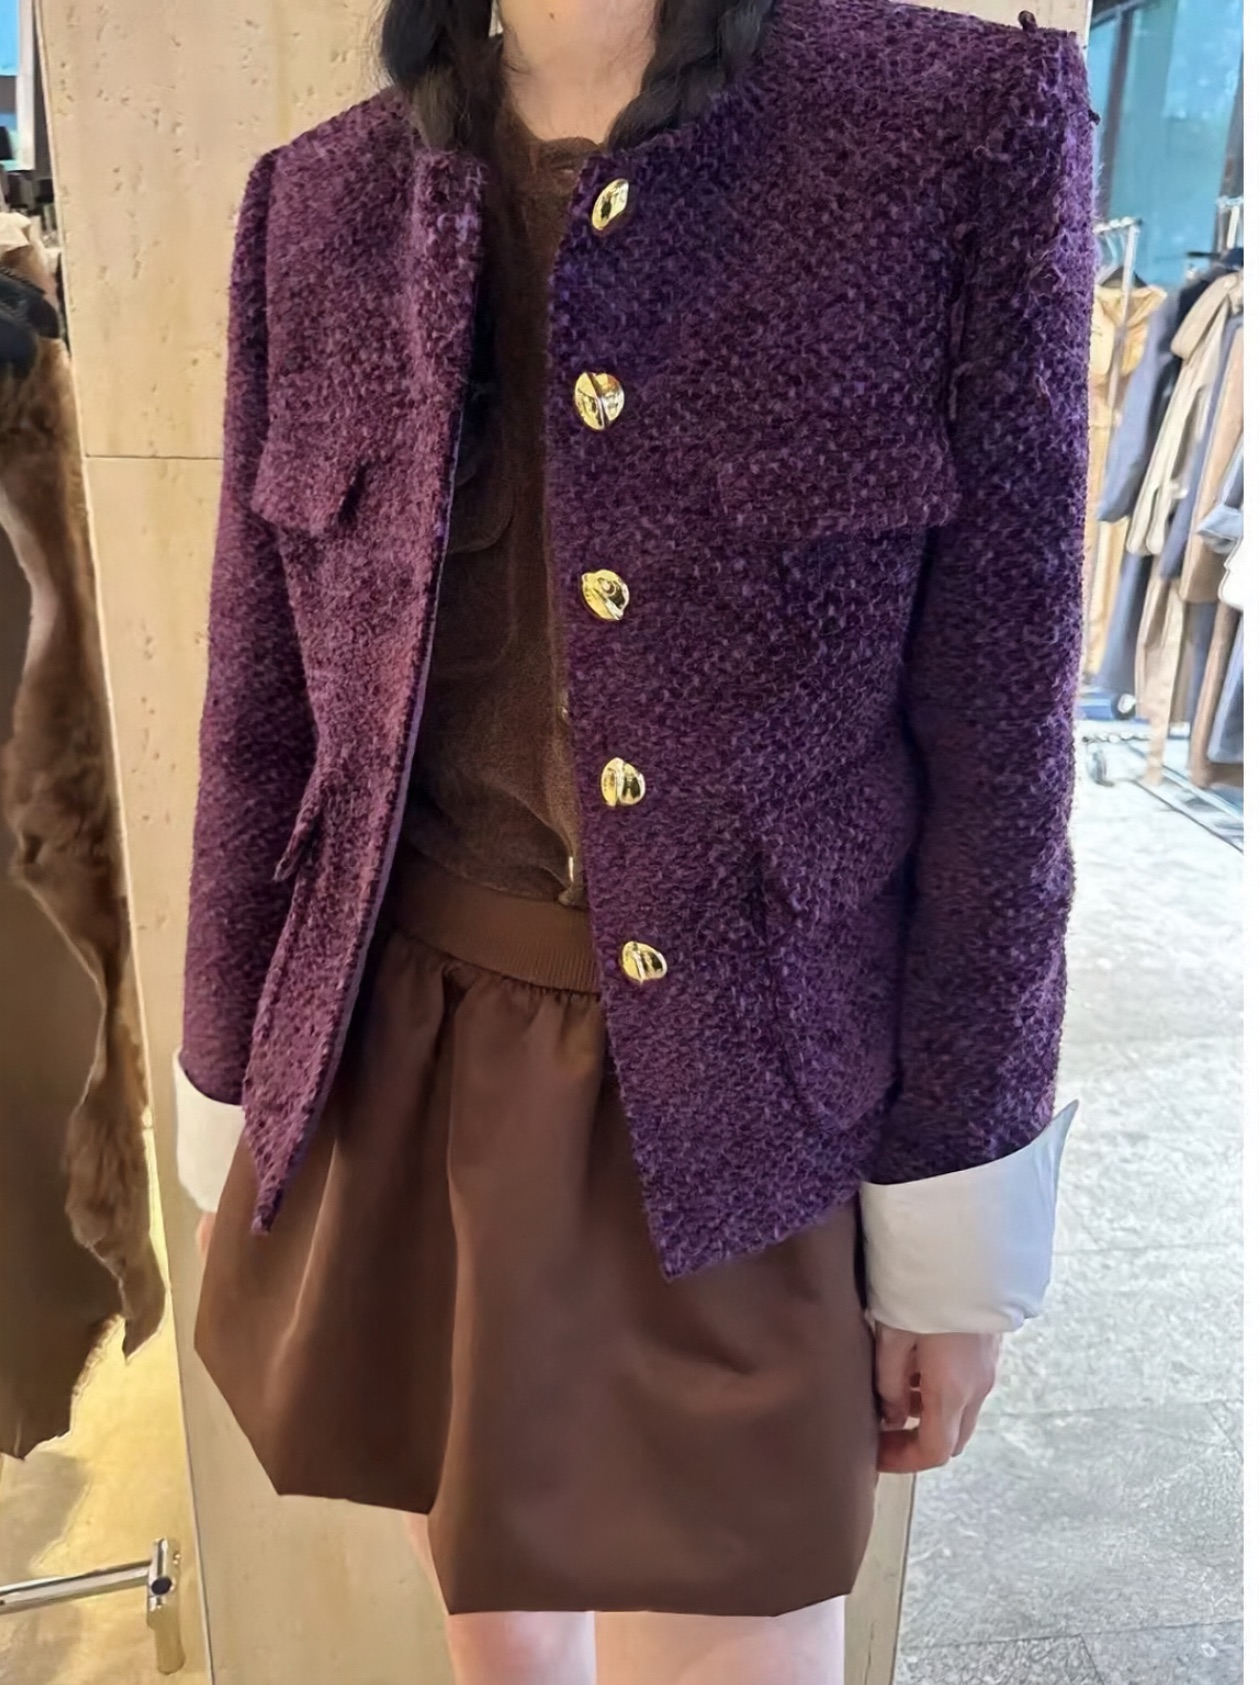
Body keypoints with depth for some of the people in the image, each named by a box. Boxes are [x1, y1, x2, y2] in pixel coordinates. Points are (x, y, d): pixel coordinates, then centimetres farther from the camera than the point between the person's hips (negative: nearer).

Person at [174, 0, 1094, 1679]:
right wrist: (240, 1115, 11)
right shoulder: (319, 203, 1)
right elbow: (259, 720, 5)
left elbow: (996, 742, -8)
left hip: (737, 1111, -3)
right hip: (398, 1084, 4)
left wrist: (955, 1247, -3)